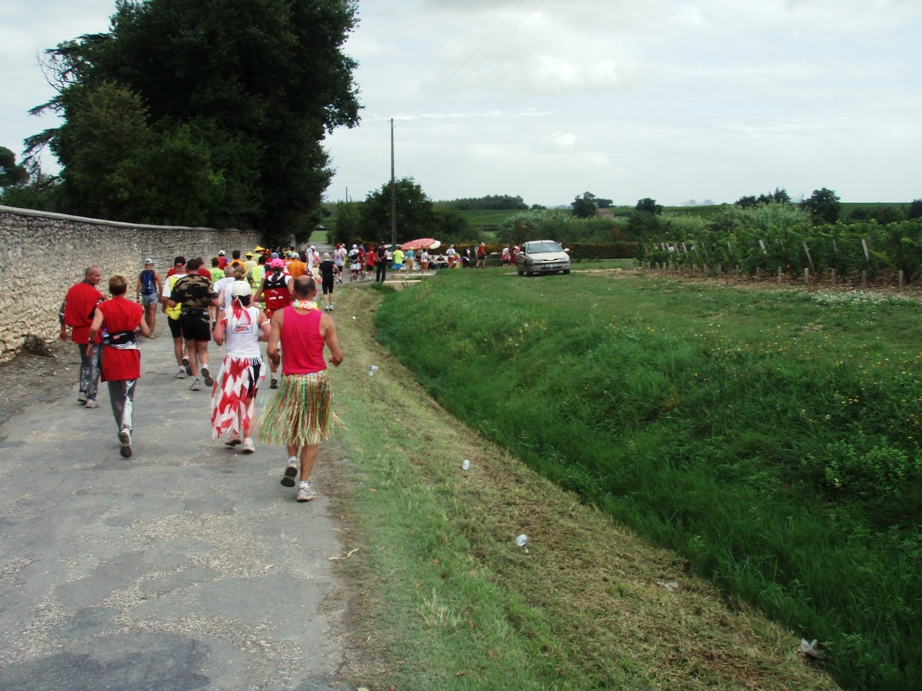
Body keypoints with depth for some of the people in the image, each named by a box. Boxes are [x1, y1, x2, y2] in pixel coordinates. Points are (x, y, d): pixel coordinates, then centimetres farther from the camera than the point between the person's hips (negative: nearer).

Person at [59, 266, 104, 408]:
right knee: (94, 365, 1)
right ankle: (91, 398, 0)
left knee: (85, 362, 23)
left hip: (78, 332, 7)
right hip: (92, 334, -7)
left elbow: (62, 312, 11)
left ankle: (83, 392, 19)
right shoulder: (94, 294, -16)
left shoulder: (73, 290, 7)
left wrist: (63, 329, 21)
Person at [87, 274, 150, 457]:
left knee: (116, 397, 14)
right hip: (130, 355, 0)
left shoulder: (103, 307, -5)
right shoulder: (135, 307, 1)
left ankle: (123, 431, 21)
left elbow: (94, 328, -20)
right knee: (128, 396, 1)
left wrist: (91, 341, -2)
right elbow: (146, 332, 5)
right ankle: (126, 428, -24)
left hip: (111, 355, 0)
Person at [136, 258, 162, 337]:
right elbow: (160, 286, -4)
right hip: (153, 295, -3)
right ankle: (151, 333, -9)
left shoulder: (141, 274, 6)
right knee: (152, 314, -3)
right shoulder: (155, 273, -2)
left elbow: (138, 286, 2)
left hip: (144, 295, 3)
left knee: (147, 314, 18)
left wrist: (138, 297, 5)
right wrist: (160, 296, 6)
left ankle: (147, 331, 28)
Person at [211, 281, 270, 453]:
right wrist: (258, 337, 7)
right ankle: (247, 438, 3)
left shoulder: (225, 314, -5)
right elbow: (269, 335, -12)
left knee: (233, 398, 20)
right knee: (249, 399, 11)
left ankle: (236, 433, 23)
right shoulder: (258, 313, -4)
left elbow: (218, 337, -13)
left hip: (233, 360, 0)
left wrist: (225, 340, 8)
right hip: (253, 360, 0)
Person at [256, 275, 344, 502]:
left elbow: (271, 349, -15)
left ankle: (292, 460, 7)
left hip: (291, 379, 1)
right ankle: (304, 485, 9)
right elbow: (337, 356, -7)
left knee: (291, 423, 28)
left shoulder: (280, 315, -8)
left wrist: (276, 359, 8)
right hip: (318, 379, -1)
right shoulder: (324, 320, -10)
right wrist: (334, 361, 16)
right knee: (312, 432, 10)